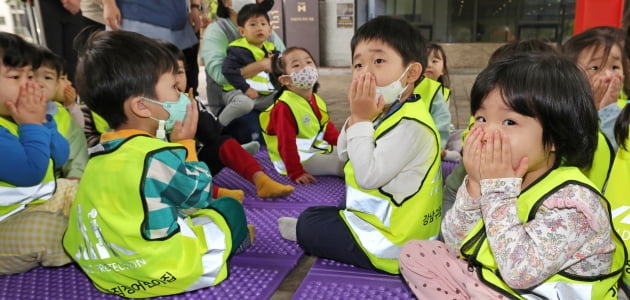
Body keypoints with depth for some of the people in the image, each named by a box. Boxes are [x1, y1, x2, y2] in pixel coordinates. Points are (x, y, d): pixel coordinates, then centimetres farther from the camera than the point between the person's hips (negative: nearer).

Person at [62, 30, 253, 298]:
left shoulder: (102, 152, 1)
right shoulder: (157, 156, -26)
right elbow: (198, 198, -8)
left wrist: (177, 145, 10)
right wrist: (185, 144, -3)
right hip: (156, 273, -9)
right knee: (229, 208, 9)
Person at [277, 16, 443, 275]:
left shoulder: (409, 124, -28)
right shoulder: (390, 112, 4)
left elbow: (368, 176, -31)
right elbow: (344, 155, 9)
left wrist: (361, 120, -25)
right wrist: (356, 118, -10)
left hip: (391, 242, -10)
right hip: (381, 214, 10)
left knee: (309, 223, 5)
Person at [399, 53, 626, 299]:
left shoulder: (572, 200, -23)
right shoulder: (502, 179, -5)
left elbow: (519, 273, -32)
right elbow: (455, 245, -5)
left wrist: (498, 190, -29)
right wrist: (475, 186, -19)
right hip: (484, 279, 6)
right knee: (414, 253, 6)